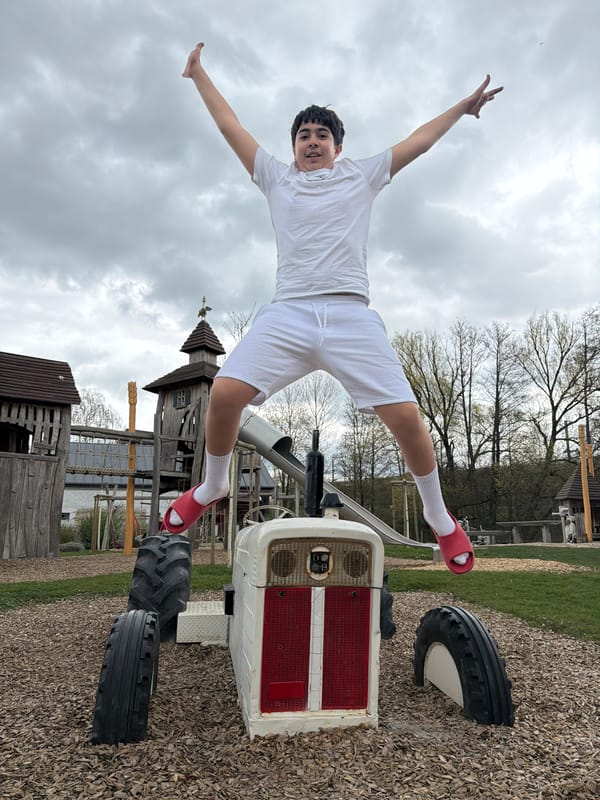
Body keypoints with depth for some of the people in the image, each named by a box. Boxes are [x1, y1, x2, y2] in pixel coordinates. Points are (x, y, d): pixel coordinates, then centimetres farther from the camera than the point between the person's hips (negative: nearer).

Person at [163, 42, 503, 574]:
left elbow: (420, 140, 30)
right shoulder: (277, 178, 25)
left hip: (351, 315, 0)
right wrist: (199, 75, 37)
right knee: (224, 393, -19)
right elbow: (231, 126, 31)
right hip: (287, 314, 1)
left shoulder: (362, 176, 24)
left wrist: (463, 107, 33)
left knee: (406, 415, -13)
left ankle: (440, 519, 10)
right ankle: (213, 486, 9)